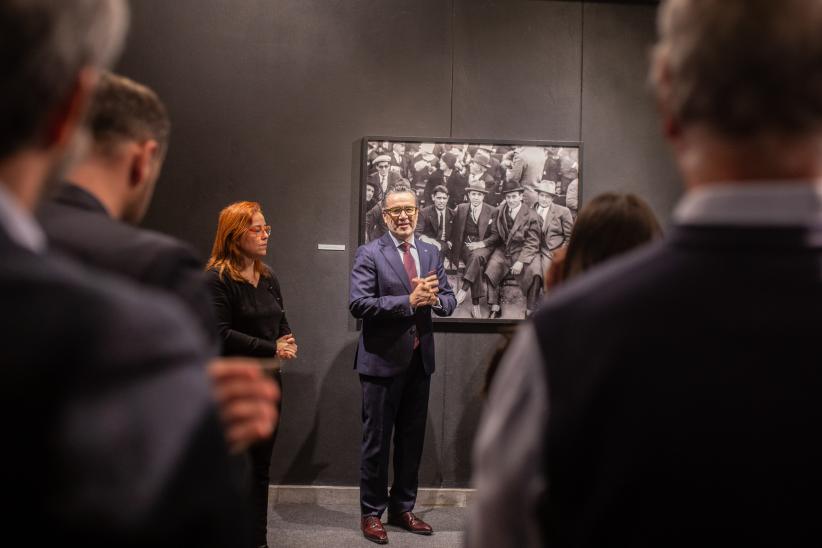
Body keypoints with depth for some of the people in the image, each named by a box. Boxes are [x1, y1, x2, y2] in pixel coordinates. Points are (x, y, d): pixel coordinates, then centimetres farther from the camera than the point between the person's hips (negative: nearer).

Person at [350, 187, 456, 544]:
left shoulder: (431, 253, 8)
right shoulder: (369, 254, -8)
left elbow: (449, 302, 7)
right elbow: (358, 304, -19)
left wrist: (433, 298, -16)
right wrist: (409, 301, -25)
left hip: (420, 360, 5)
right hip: (383, 361, -5)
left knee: (412, 440, 14)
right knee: (377, 441, 6)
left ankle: (403, 508, 30)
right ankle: (372, 513, 21)